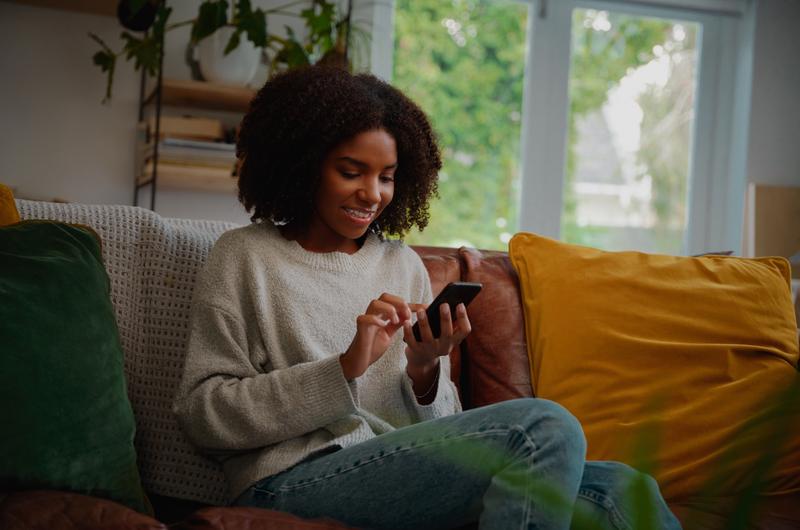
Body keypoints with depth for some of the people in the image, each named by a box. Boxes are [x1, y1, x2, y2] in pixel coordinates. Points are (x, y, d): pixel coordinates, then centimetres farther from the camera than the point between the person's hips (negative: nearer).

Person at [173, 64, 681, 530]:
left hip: (404, 476, 5)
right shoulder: (245, 257, 7)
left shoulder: (404, 264, 19)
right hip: (293, 485, -5)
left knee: (619, 487, -21)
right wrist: (346, 367, -12)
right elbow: (202, 413, -3)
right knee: (544, 428, -25)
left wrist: (425, 371, -6)